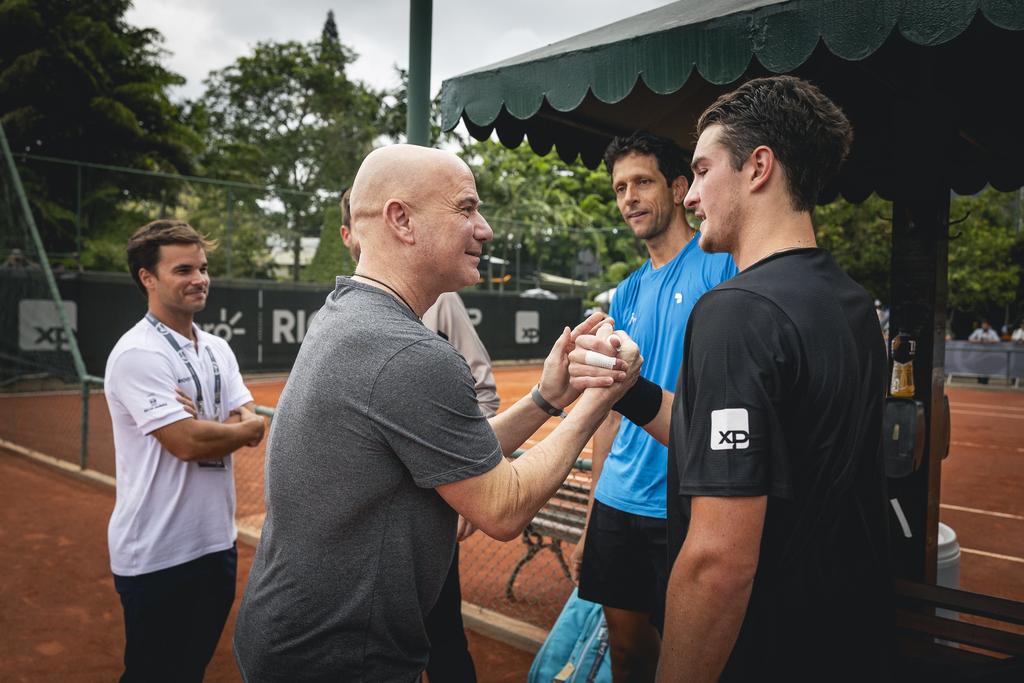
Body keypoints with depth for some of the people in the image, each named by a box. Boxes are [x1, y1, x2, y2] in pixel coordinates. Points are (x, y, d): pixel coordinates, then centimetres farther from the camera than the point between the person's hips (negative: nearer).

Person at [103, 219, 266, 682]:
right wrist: (249, 427, -8)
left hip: (216, 540, 7)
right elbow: (188, 443, -25)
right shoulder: (138, 353, -17)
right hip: (156, 556, -7)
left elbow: (250, 428, 1)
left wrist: (204, 426, -18)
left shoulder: (217, 349, 8)